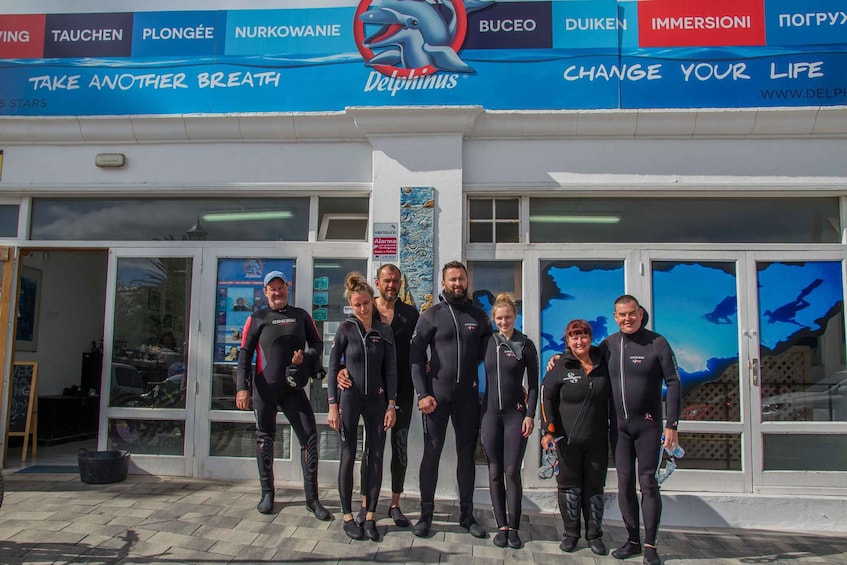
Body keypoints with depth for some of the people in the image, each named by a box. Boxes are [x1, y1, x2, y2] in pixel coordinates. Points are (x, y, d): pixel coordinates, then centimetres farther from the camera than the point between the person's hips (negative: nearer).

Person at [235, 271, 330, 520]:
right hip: (265, 387, -1)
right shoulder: (257, 319, 4)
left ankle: (312, 498, 4)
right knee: (265, 438, 8)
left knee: (309, 436, -5)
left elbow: (318, 344, 13)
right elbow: (245, 353, 0)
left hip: (293, 387, 1)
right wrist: (242, 387, -10)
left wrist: (305, 357, -10)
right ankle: (267, 493, 25)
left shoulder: (301, 316, 10)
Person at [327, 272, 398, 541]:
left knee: (376, 458, 3)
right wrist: (333, 405, -8)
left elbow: (390, 369, 4)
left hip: (376, 400, 2)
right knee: (348, 457, 3)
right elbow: (333, 367, -4)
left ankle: (370, 517, 14)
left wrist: (391, 404, -1)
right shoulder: (346, 329, -4)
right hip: (349, 399, -2)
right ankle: (348, 517, 14)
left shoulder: (384, 331, 2)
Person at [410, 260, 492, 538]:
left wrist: (469, 368, 1)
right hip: (436, 393, -3)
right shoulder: (431, 315, 0)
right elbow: (416, 356, -4)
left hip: (468, 394, 3)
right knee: (431, 453, 2)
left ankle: (466, 513, 21)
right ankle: (426, 514, 13)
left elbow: (486, 350, 16)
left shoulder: (478, 316, 8)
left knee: (466, 453, 10)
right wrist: (422, 394, -12)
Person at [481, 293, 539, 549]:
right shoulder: (488, 342, 6)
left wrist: (530, 415, -6)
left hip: (515, 413, -2)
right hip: (490, 413, 2)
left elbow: (533, 384, 1)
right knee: (495, 472, 5)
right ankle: (501, 526, 14)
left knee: (512, 471, -5)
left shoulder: (526, 345, 0)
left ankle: (513, 527, 6)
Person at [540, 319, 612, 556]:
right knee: (569, 487, 7)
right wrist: (548, 431, -9)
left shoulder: (603, 365, 3)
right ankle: (571, 533, 21)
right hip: (567, 439, -2)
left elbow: (613, 397, 14)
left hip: (597, 440, 2)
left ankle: (594, 534, 24)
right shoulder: (561, 367, -5)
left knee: (594, 487, 11)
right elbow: (546, 398, -3)